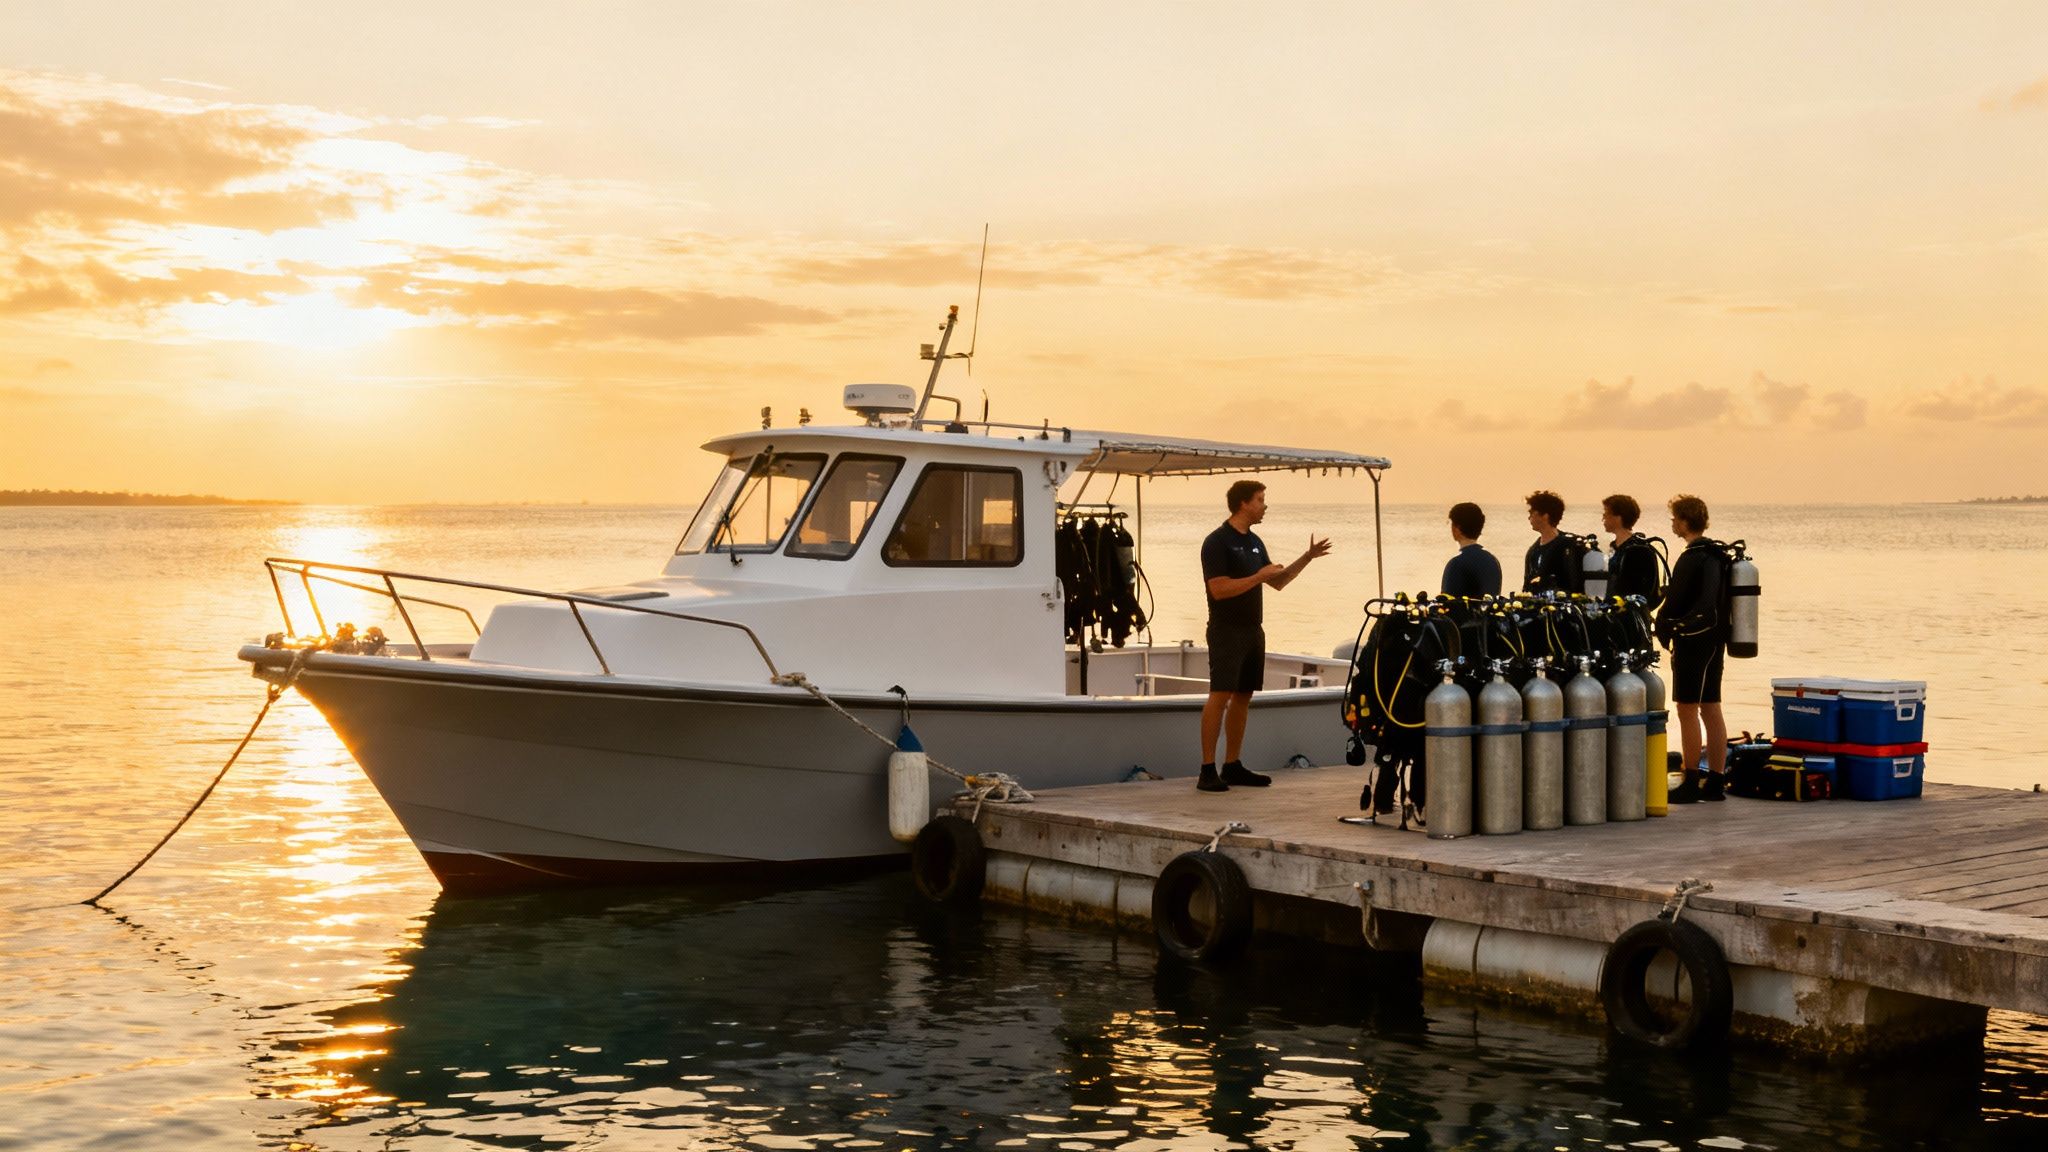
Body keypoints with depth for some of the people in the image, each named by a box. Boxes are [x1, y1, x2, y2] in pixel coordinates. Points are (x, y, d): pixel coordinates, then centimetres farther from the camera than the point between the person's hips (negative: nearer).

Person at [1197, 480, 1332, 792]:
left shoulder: (1254, 542, 15)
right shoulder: (1217, 542, -11)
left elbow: (1277, 582, 21)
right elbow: (1219, 589, -20)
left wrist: (1308, 557, 13)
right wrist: (1258, 576, -17)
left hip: (1252, 630, 9)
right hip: (1226, 630, -8)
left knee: (1242, 697, 9)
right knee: (1220, 695, -12)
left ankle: (1233, 766, 15)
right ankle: (1208, 770, -13)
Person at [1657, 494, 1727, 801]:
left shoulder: (1691, 559, -16)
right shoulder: (1716, 554, 12)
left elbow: (1674, 603, -14)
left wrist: (1662, 629, 0)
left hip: (1693, 638, -9)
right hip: (1714, 637, 9)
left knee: (1688, 709, -6)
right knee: (1710, 709, 10)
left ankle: (1691, 782, -5)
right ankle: (1716, 781, 13)